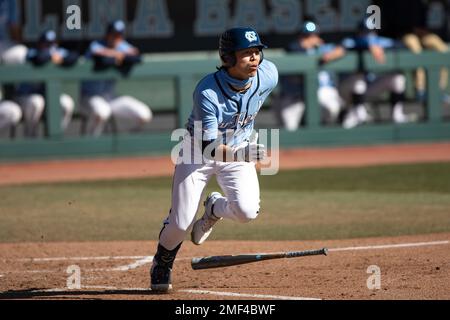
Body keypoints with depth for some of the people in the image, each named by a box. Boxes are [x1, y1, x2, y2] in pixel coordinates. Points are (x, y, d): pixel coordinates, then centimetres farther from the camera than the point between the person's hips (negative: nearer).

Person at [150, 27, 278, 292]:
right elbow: (209, 148, -35)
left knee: (247, 211, -22)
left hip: (239, 150, 3)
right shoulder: (206, 92, -34)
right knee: (181, 224, -6)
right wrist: (239, 153, -56)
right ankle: (162, 264, 29)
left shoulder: (269, 76, -22)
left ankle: (215, 209, 15)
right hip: (199, 150, -3)